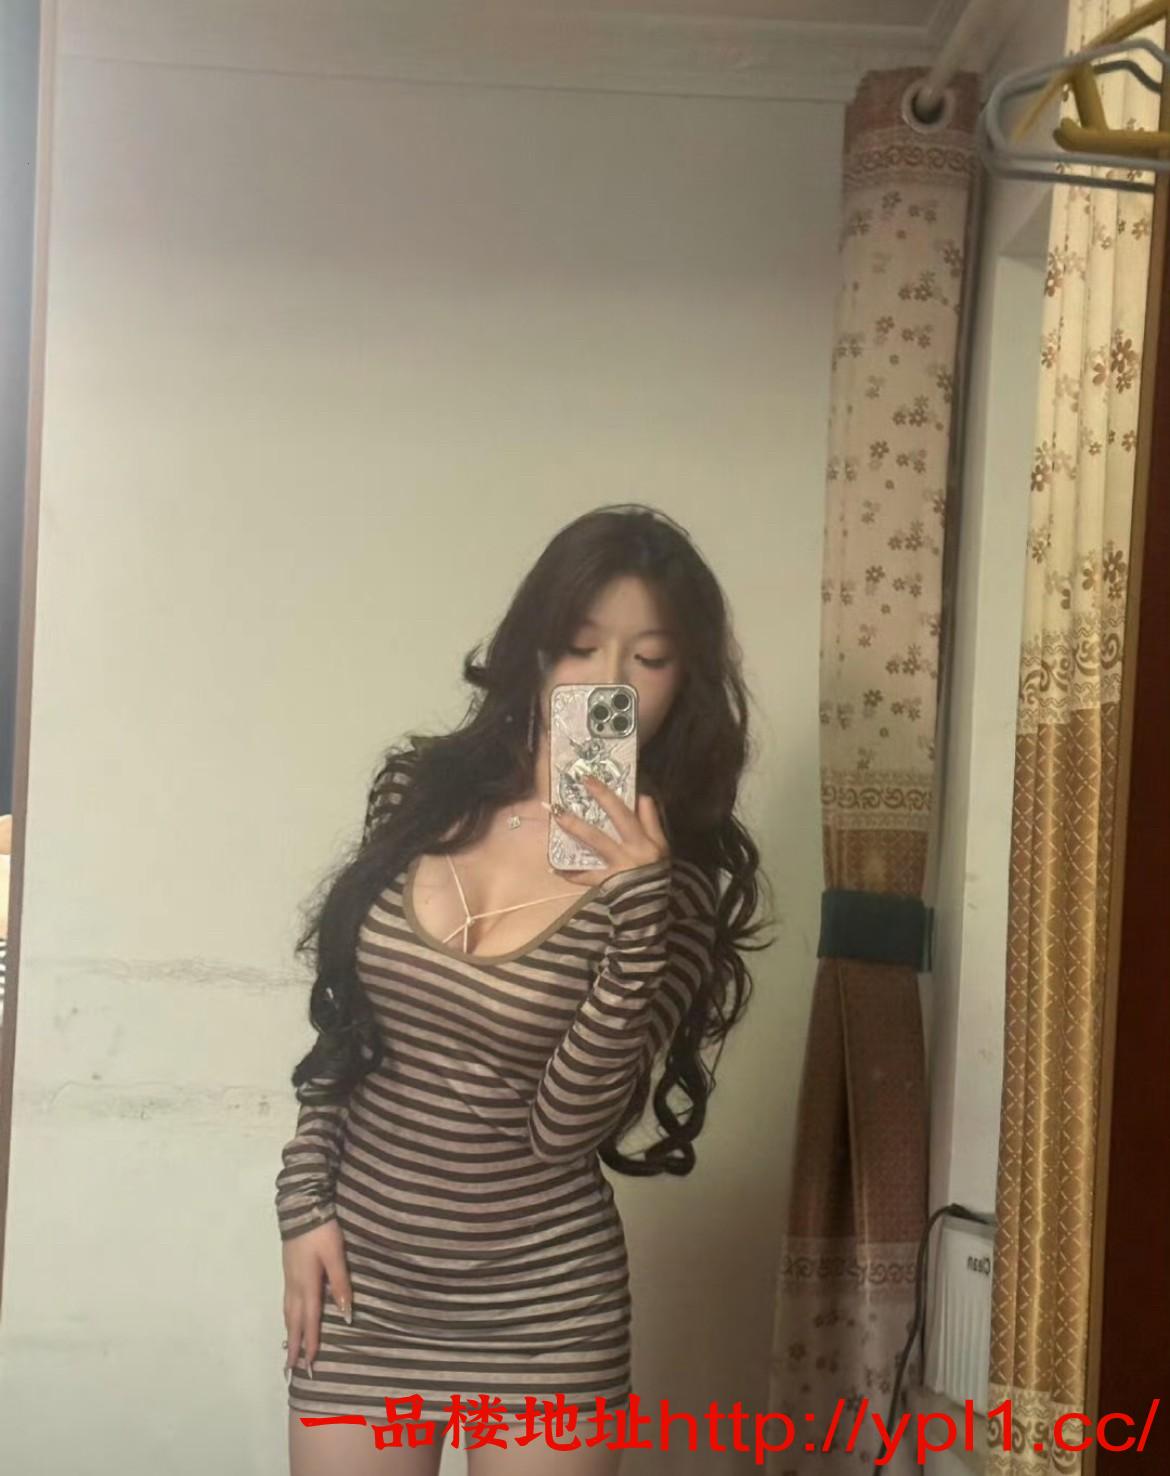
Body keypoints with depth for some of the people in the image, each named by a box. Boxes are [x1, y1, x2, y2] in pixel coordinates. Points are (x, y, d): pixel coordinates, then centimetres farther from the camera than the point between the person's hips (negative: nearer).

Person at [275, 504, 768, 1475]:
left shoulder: (678, 873, -10)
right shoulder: (419, 790, -2)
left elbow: (565, 1126, -18)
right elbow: (342, 1028, 9)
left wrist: (637, 902, -26)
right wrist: (305, 1204, 2)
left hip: (542, 1305, -2)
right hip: (361, 1279, 3)